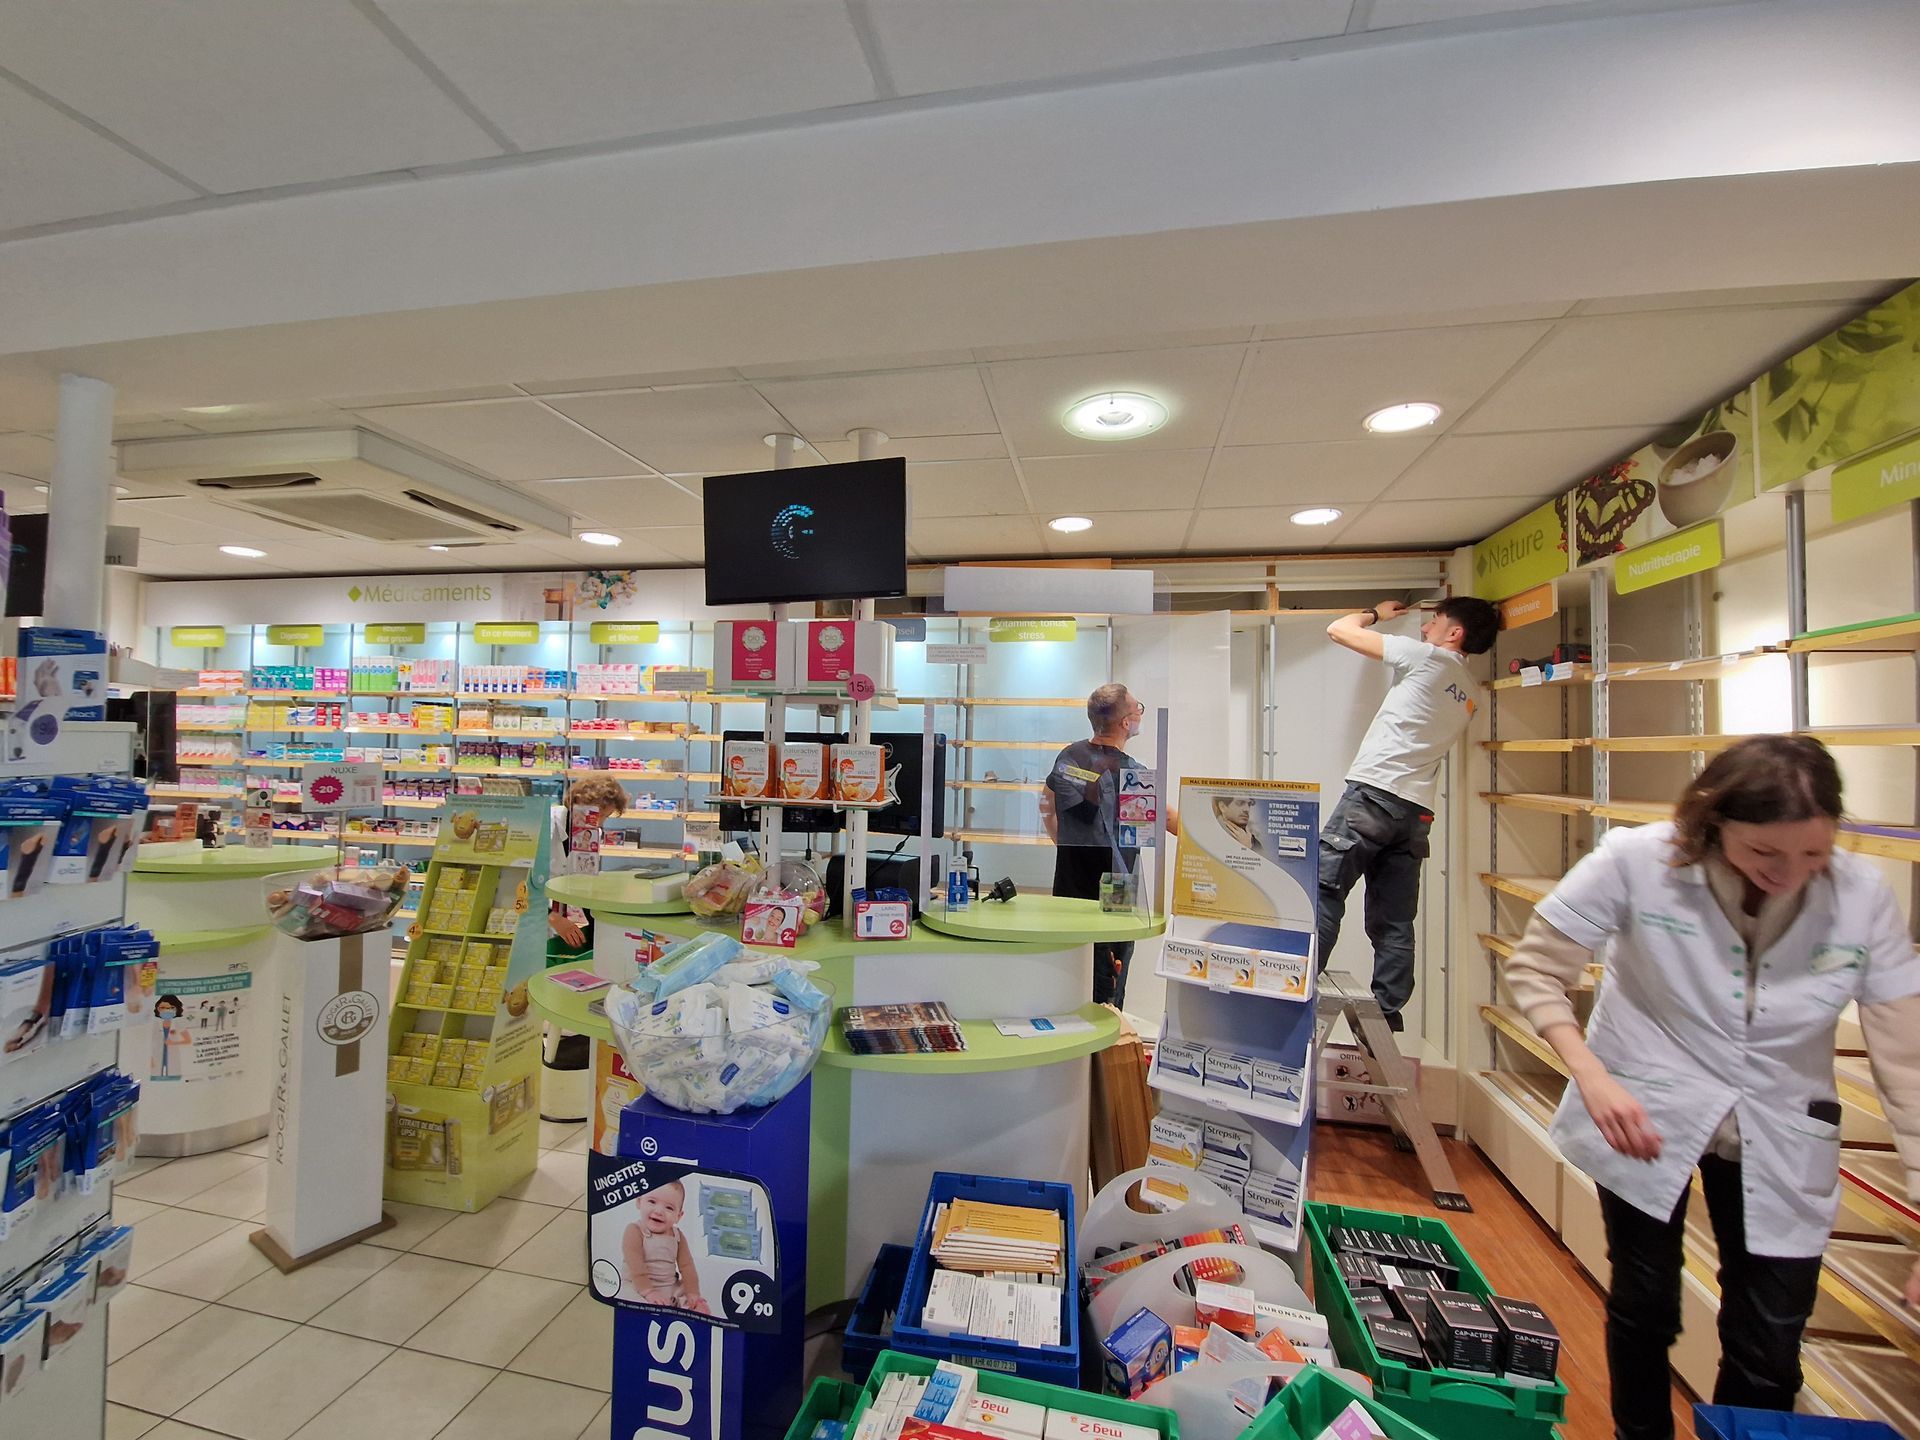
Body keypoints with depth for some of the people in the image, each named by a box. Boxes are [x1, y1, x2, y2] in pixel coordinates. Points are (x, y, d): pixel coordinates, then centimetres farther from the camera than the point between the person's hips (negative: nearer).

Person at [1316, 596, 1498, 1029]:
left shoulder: (1427, 657, 1)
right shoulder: (1468, 693, 23)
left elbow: (1339, 629, 3)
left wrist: (1376, 614, 25)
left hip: (1373, 794, -8)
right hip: (1417, 811, 8)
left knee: (1323, 891, -7)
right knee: (1394, 924, 8)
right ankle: (1386, 1019, 10)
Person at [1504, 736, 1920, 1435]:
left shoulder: (1861, 895, -15)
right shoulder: (1637, 861, -23)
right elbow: (1534, 968, -15)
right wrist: (1593, 1077, -26)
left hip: (1778, 1141, 2)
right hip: (1644, 1114, -2)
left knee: (1770, 1357, 11)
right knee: (1645, 1309, 16)